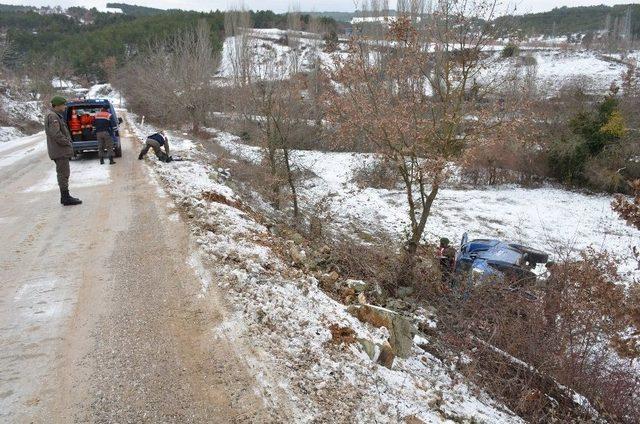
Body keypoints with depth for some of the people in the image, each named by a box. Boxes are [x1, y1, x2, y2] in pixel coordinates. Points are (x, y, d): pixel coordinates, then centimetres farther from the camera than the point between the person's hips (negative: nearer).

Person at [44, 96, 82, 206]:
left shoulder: (56, 115, 18)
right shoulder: (52, 116, -15)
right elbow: (56, 134, -24)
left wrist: (67, 141, 11)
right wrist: (67, 142, -14)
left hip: (61, 151, 11)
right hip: (60, 151, -11)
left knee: (63, 173, 15)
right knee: (64, 173, -7)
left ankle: (65, 197, 22)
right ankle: (66, 198, -4)